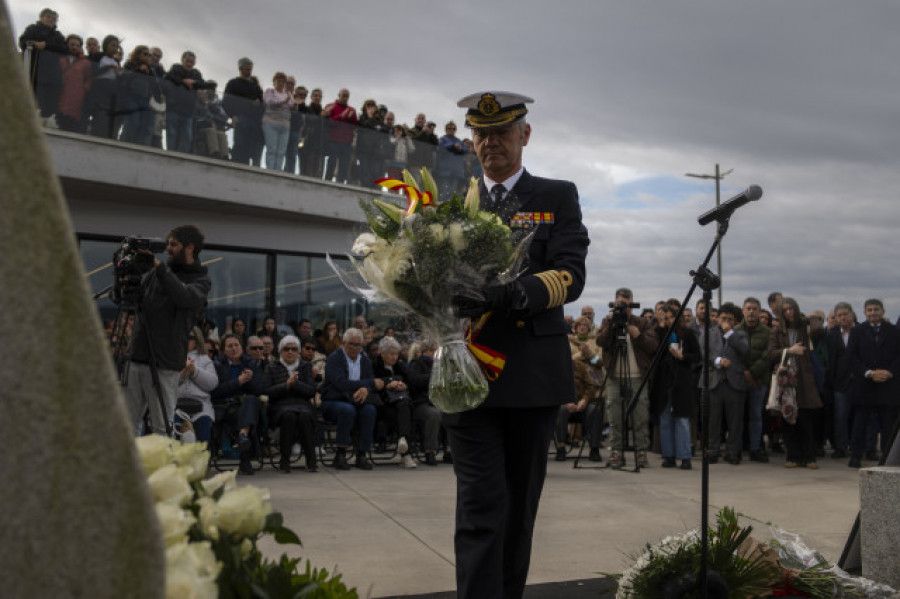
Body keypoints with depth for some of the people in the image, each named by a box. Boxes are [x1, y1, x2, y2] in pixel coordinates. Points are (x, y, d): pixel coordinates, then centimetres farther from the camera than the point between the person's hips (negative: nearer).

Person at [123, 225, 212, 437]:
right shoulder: (155, 274, 16)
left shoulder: (201, 280, 1)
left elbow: (186, 297, -21)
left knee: (162, 428, -2)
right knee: (128, 424, 6)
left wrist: (160, 267, -22)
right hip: (137, 357, 5)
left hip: (164, 365, -5)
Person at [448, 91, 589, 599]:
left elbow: (570, 277, -7)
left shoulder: (558, 197, 7)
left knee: (521, 505, 13)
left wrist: (513, 294, -26)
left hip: (534, 373, 0)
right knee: (481, 508, -5)